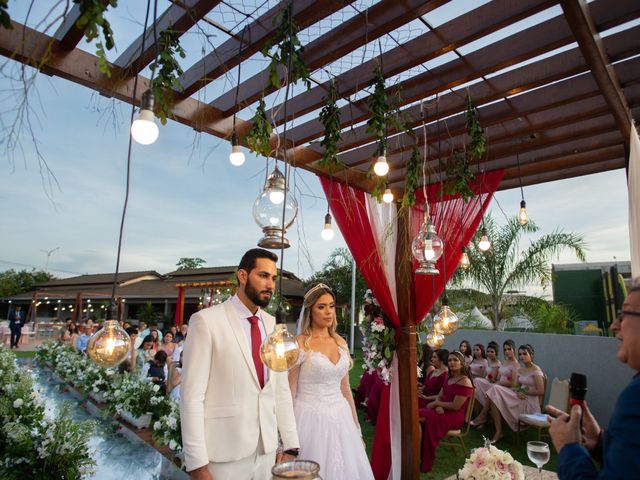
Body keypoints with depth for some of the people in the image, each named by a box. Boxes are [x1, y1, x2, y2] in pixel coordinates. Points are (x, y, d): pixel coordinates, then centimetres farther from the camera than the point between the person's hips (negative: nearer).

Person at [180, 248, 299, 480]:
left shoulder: (272, 325, 4)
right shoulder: (206, 320, -12)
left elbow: (281, 390, 7)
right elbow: (191, 395, -13)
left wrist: (290, 446, 6)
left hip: (267, 451, 5)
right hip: (224, 455, -5)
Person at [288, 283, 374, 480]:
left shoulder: (340, 342, 6)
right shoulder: (299, 344, -11)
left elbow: (345, 388, 13)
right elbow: (289, 392, -8)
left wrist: (356, 425, 14)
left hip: (341, 417, 5)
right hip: (311, 419, -5)